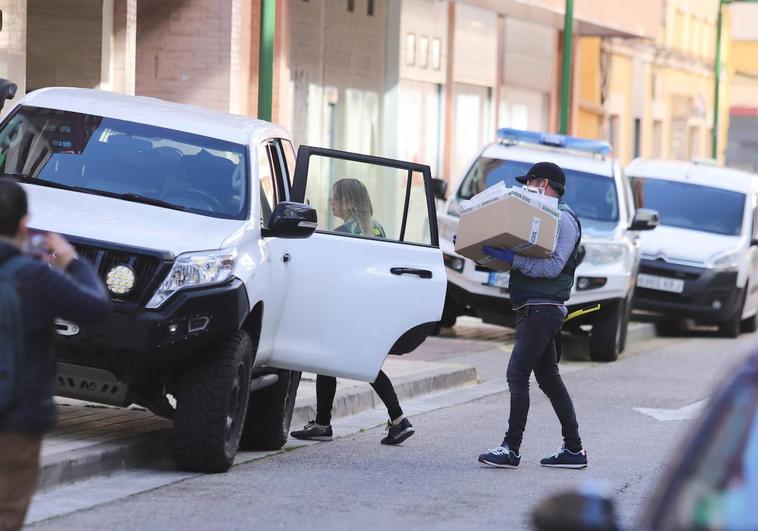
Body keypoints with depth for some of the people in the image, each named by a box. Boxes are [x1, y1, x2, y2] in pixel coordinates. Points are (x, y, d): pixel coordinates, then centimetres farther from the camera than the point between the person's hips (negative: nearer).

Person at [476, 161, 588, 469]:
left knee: (517, 374, -14)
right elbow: (525, 256, 23)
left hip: (543, 309, -10)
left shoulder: (563, 220, -11)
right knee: (549, 380, 11)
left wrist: (513, 259, -25)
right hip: (531, 309, 10)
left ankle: (511, 449, -16)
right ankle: (574, 449, 15)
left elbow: (553, 266, -22)